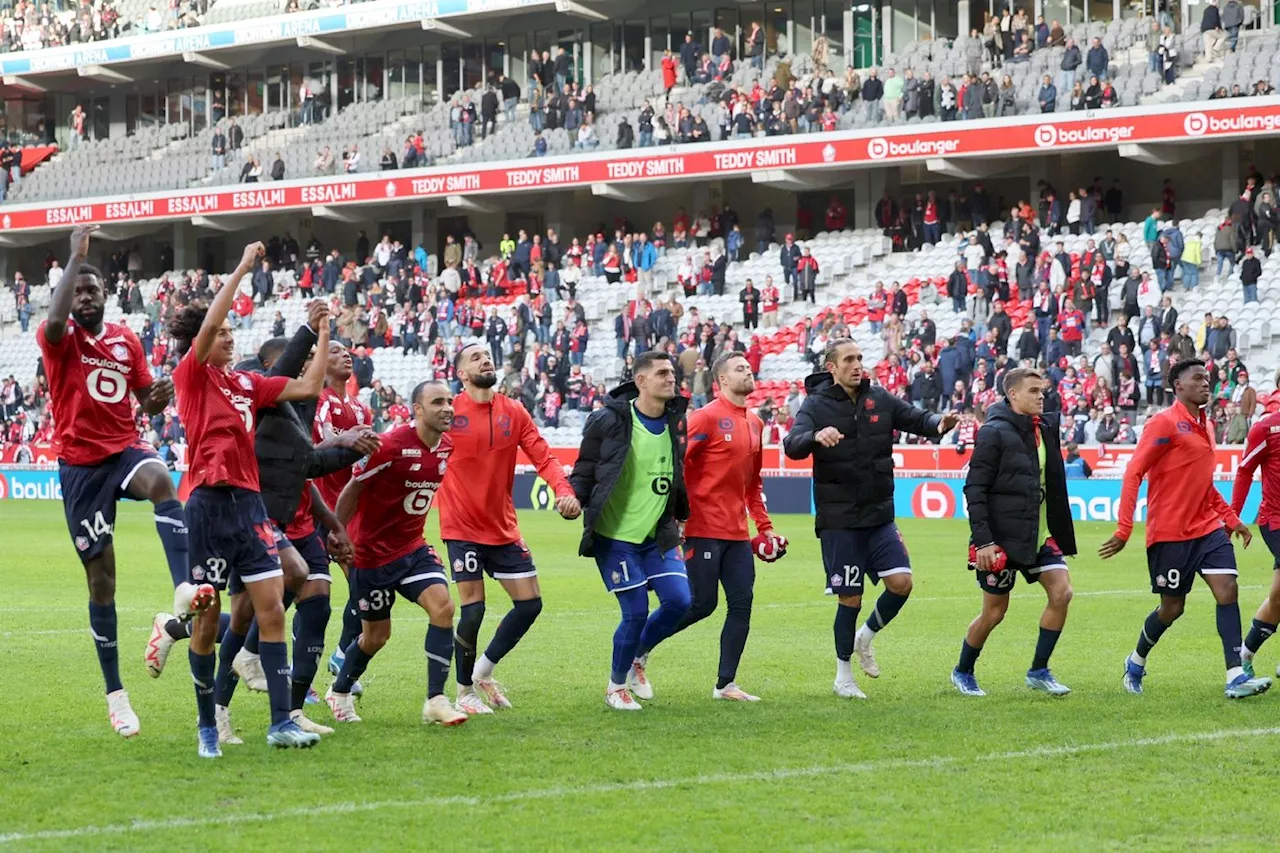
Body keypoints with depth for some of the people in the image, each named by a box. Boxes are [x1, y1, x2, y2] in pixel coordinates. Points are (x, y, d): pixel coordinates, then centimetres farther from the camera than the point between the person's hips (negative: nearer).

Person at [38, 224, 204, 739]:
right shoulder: (57, 339, -3)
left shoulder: (127, 341, 9)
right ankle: (114, 693, 12)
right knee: (100, 575, 2)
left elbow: (145, 400, 17)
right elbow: (56, 320, -29)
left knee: (161, 481, -37)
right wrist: (75, 256, -22)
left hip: (125, 448, 2)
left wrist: (158, 400, -8)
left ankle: (184, 591, -55)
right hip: (80, 464, -2)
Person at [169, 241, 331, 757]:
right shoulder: (191, 375, -1)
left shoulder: (246, 382, 16)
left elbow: (308, 387, 18)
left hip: (249, 502, 5)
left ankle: (281, 722, -2)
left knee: (271, 608, -2)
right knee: (208, 618, 2)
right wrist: (242, 269, -15)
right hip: (208, 504, -5)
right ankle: (207, 727, 12)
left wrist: (323, 336, 15)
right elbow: (205, 327, -17)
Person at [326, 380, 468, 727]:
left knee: (443, 606, -17)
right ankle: (339, 692, 35)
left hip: (411, 548, 6)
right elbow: (351, 490, -13)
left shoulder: (446, 447, -2)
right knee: (376, 636, 6)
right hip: (371, 552, -6)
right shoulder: (391, 445, -23)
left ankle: (435, 700, -11)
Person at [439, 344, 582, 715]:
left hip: (503, 527, 5)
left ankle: (483, 671, 23)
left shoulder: (514, 412, 4)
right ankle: (465, 692, 12)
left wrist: (564, 491, -18)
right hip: (463, 527, -5)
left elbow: (543, 457, -1)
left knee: (530, 603, 4)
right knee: (472, 610, -7)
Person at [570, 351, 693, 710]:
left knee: (679, 601, -7)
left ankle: (637, 657, 22)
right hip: (615, 535, -5)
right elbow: (585, 470, -6)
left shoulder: (675, 421, 4)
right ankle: (617, 685, 15)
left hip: (658, 534, 6)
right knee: (636, 612, -9)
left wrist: (678, 516, 17)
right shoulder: (610, 421, -12)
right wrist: (574, 500, -22)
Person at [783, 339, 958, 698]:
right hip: (838, 518, -4)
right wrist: (816, 436, -43)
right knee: (851, 598, 0)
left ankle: (865, 637, 20)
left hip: (879, 515, 4)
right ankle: (843, 675, 18)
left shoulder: (879, 399, 5)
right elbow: (792, 445, -20)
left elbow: (916, 418, 5)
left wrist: (939, 423, -18)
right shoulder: (816, 405, -7)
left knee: (901, 582, -8)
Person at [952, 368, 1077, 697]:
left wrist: (1057, 531, 17)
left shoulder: (1044, 430, 10)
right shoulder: (994, 432, -12)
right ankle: (963, 672, 24)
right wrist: (982, 540, -20)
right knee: (995, 611, 2)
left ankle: (1039, 671, 5)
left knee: (1062, 592, -7)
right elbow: (974, 488, -15)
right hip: (1002, 539, -7)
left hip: (1039, 535, 7)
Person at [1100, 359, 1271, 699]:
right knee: (1172, 607, 2)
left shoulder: (1205, 425, 14)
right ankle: (1136, 663, 30)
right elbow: (1133, 472, -15)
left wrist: (1231, 519, 19)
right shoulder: (1164, 423, -11)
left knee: (1227, 589, -10)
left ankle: (1236, 677, -14)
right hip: (1169, 532, -7)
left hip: (1207, 526, 7)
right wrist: (1123, 529, -20)